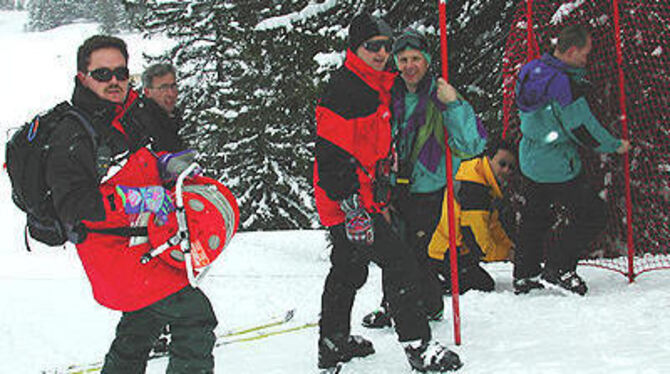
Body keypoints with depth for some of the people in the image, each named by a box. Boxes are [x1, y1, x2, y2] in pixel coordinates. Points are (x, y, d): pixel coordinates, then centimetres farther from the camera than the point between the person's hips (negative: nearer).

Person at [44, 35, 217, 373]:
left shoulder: (128, 116, 11)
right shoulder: (72, 135, -16)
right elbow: (71, 203, -24)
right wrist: (136, 199, -30)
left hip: (142, 242, 9)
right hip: (118, 252, -9)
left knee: (139, 329, 23)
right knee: (195, 315, -13)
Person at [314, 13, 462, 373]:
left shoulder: (376, 87, 14)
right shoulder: (343, 90, -17)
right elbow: (331, 154, -23)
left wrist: (380, 199, 24)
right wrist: (352, 204, -26)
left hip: (364, 198, 10)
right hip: (347, 199, -10)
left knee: (348, 270, 20)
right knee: (399, 264, -11)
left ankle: (333, 343, 33)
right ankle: (418, 345, -7)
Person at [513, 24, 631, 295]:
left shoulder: (531, 71, 0)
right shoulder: (564, 84, -26)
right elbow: (585, 130, -21)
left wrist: (577, 72, 6)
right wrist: (617, 146, -7)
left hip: (531, 160, 9)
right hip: (558, 169, -9)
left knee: (535, 215, 23)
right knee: (592, 215, 4)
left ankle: (525, 275, 31)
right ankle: (558, 270, 5)